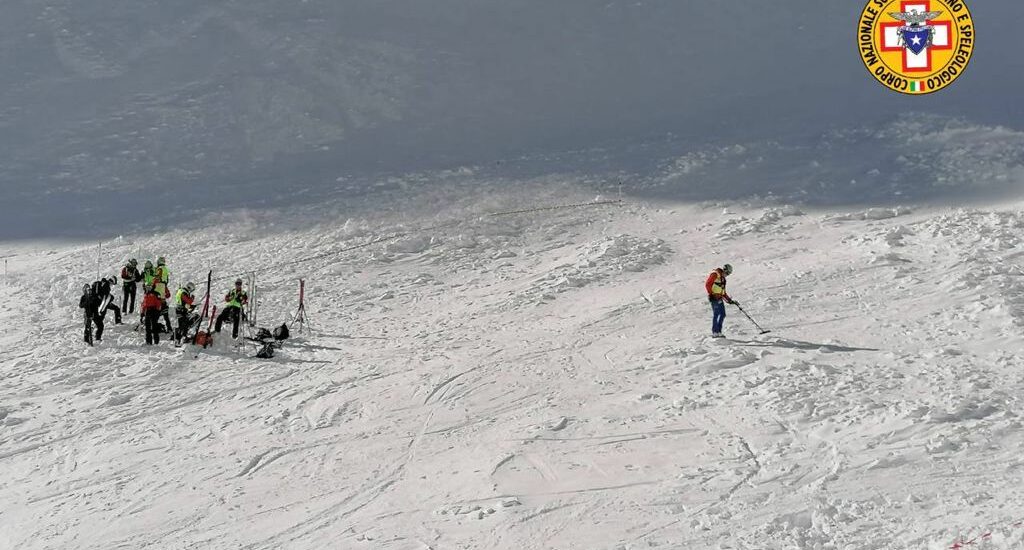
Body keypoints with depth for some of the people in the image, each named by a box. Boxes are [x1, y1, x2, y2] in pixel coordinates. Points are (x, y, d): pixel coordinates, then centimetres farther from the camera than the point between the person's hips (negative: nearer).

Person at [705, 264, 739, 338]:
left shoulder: (722, 278, 22)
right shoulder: (715, 274, -4)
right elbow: (707, 284, -13)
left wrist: (730, 300, 20)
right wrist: (710, 294, -19)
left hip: (719, 298, 9)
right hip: (714, 297, -9)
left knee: (722, 315, 5)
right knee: (716, 314, -11)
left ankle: (718, 332, 9)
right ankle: (714, 332, -11)